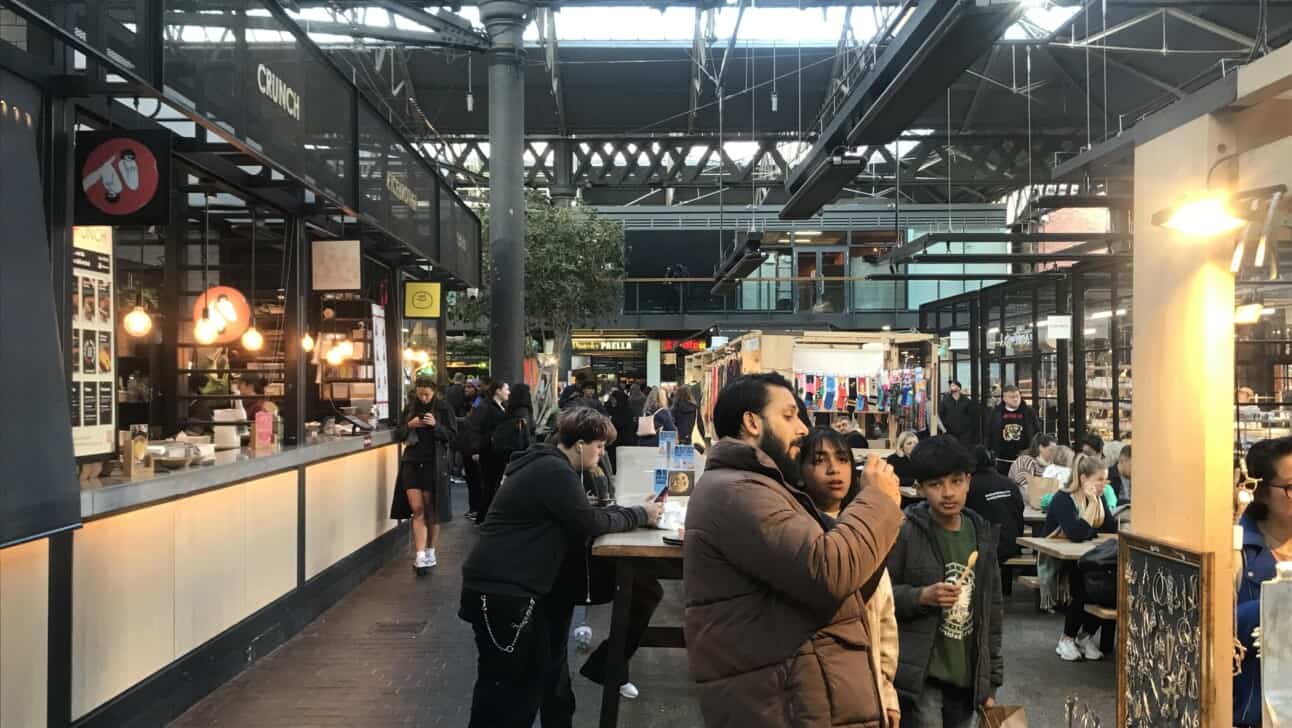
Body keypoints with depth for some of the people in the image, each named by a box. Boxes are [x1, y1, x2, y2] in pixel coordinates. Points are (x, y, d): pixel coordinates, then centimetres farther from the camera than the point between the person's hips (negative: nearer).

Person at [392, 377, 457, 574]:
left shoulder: (444, 407, -2)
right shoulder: (409, 408, 7)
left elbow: (452, 434, -4)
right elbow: (398, 434, 9)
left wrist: (436, 425, -21)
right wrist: (409, 425, -11)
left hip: (434, 464, -2)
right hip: (412, 462, 2)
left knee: (431, 510, 5)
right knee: (417, 509, -7)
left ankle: (430, 554, 18)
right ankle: (420, 557, -9)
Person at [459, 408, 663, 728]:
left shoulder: (550, 466, 14)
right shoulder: (554, 471, -18)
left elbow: (582, 513, 17)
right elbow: (589, 523, -15)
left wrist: (632, 512, 7)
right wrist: (640, 515, -4)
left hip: (511, 585, 10)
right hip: (500, 589, -10)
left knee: (540, 674, 18)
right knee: (506, 685, -1)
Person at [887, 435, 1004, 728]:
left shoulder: (982, 535, 7)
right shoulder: (904, 532, -9)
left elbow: (993, 610, 13)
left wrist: (990, 682, 13)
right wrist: (922, 596, -21)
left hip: (967, 679, 5)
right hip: (920, 677, -5)